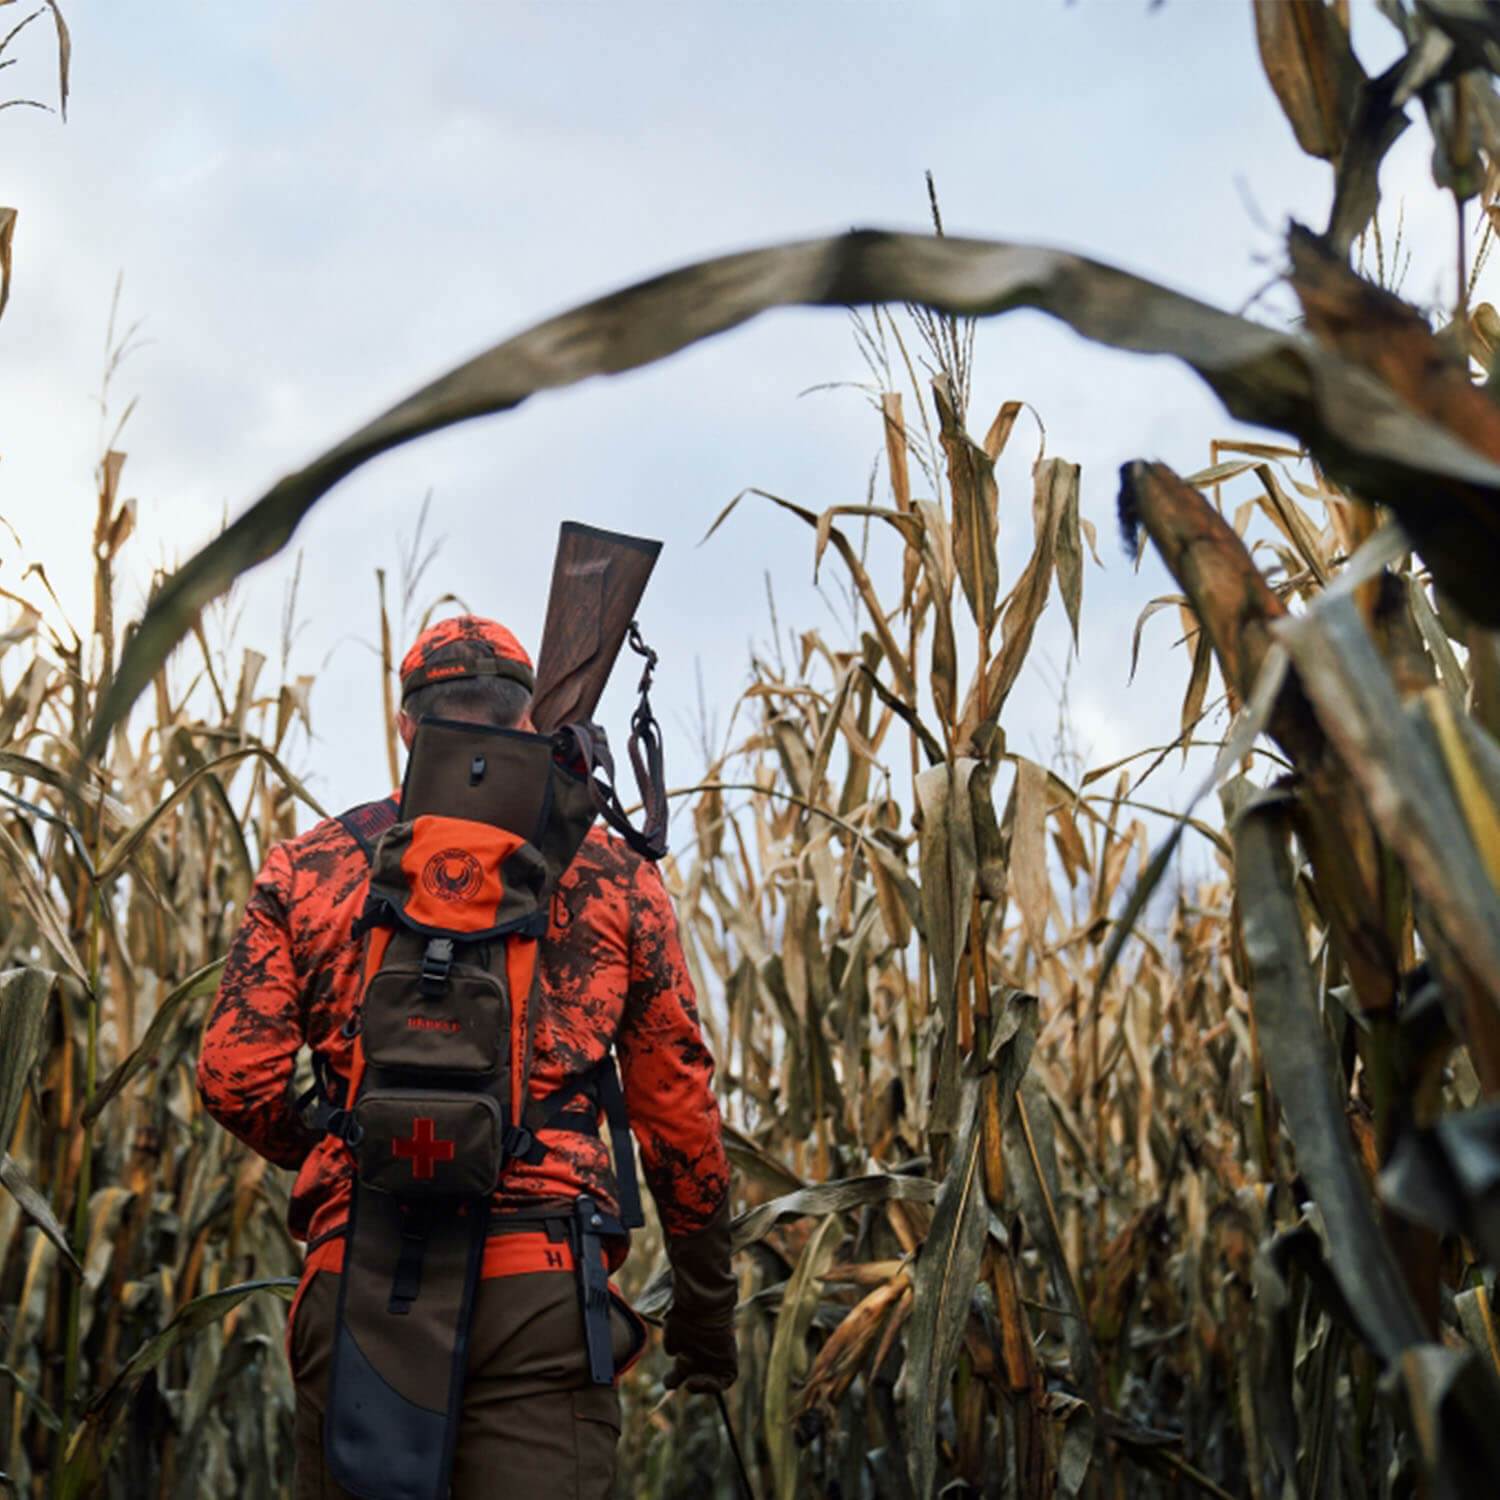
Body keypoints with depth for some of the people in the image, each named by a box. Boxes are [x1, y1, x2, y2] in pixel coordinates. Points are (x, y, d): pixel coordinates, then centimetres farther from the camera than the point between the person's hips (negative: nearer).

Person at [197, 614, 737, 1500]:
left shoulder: (306, 869, 11)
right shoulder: (608, 873, 9)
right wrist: (707, 1290, 19)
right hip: (542, 1286, -1)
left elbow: (234, 1078, 2)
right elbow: (677, 1101, 9)